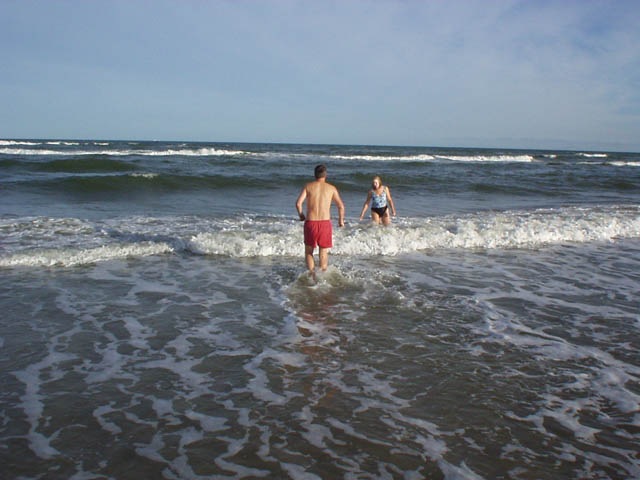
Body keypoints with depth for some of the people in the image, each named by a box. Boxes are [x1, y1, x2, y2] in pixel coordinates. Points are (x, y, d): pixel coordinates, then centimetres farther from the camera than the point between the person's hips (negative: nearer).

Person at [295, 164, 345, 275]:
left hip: (310, 222, 0)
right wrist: (341, 220, 21)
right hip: (325, 222, 0)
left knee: (308, 251, 14)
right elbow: (341, 206, 5)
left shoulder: (308, 186, 4)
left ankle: (312, 275, 2)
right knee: (324, 252, 11)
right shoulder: (331, 188, 5)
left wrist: (301, 215, 13)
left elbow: (298, 203, -6)